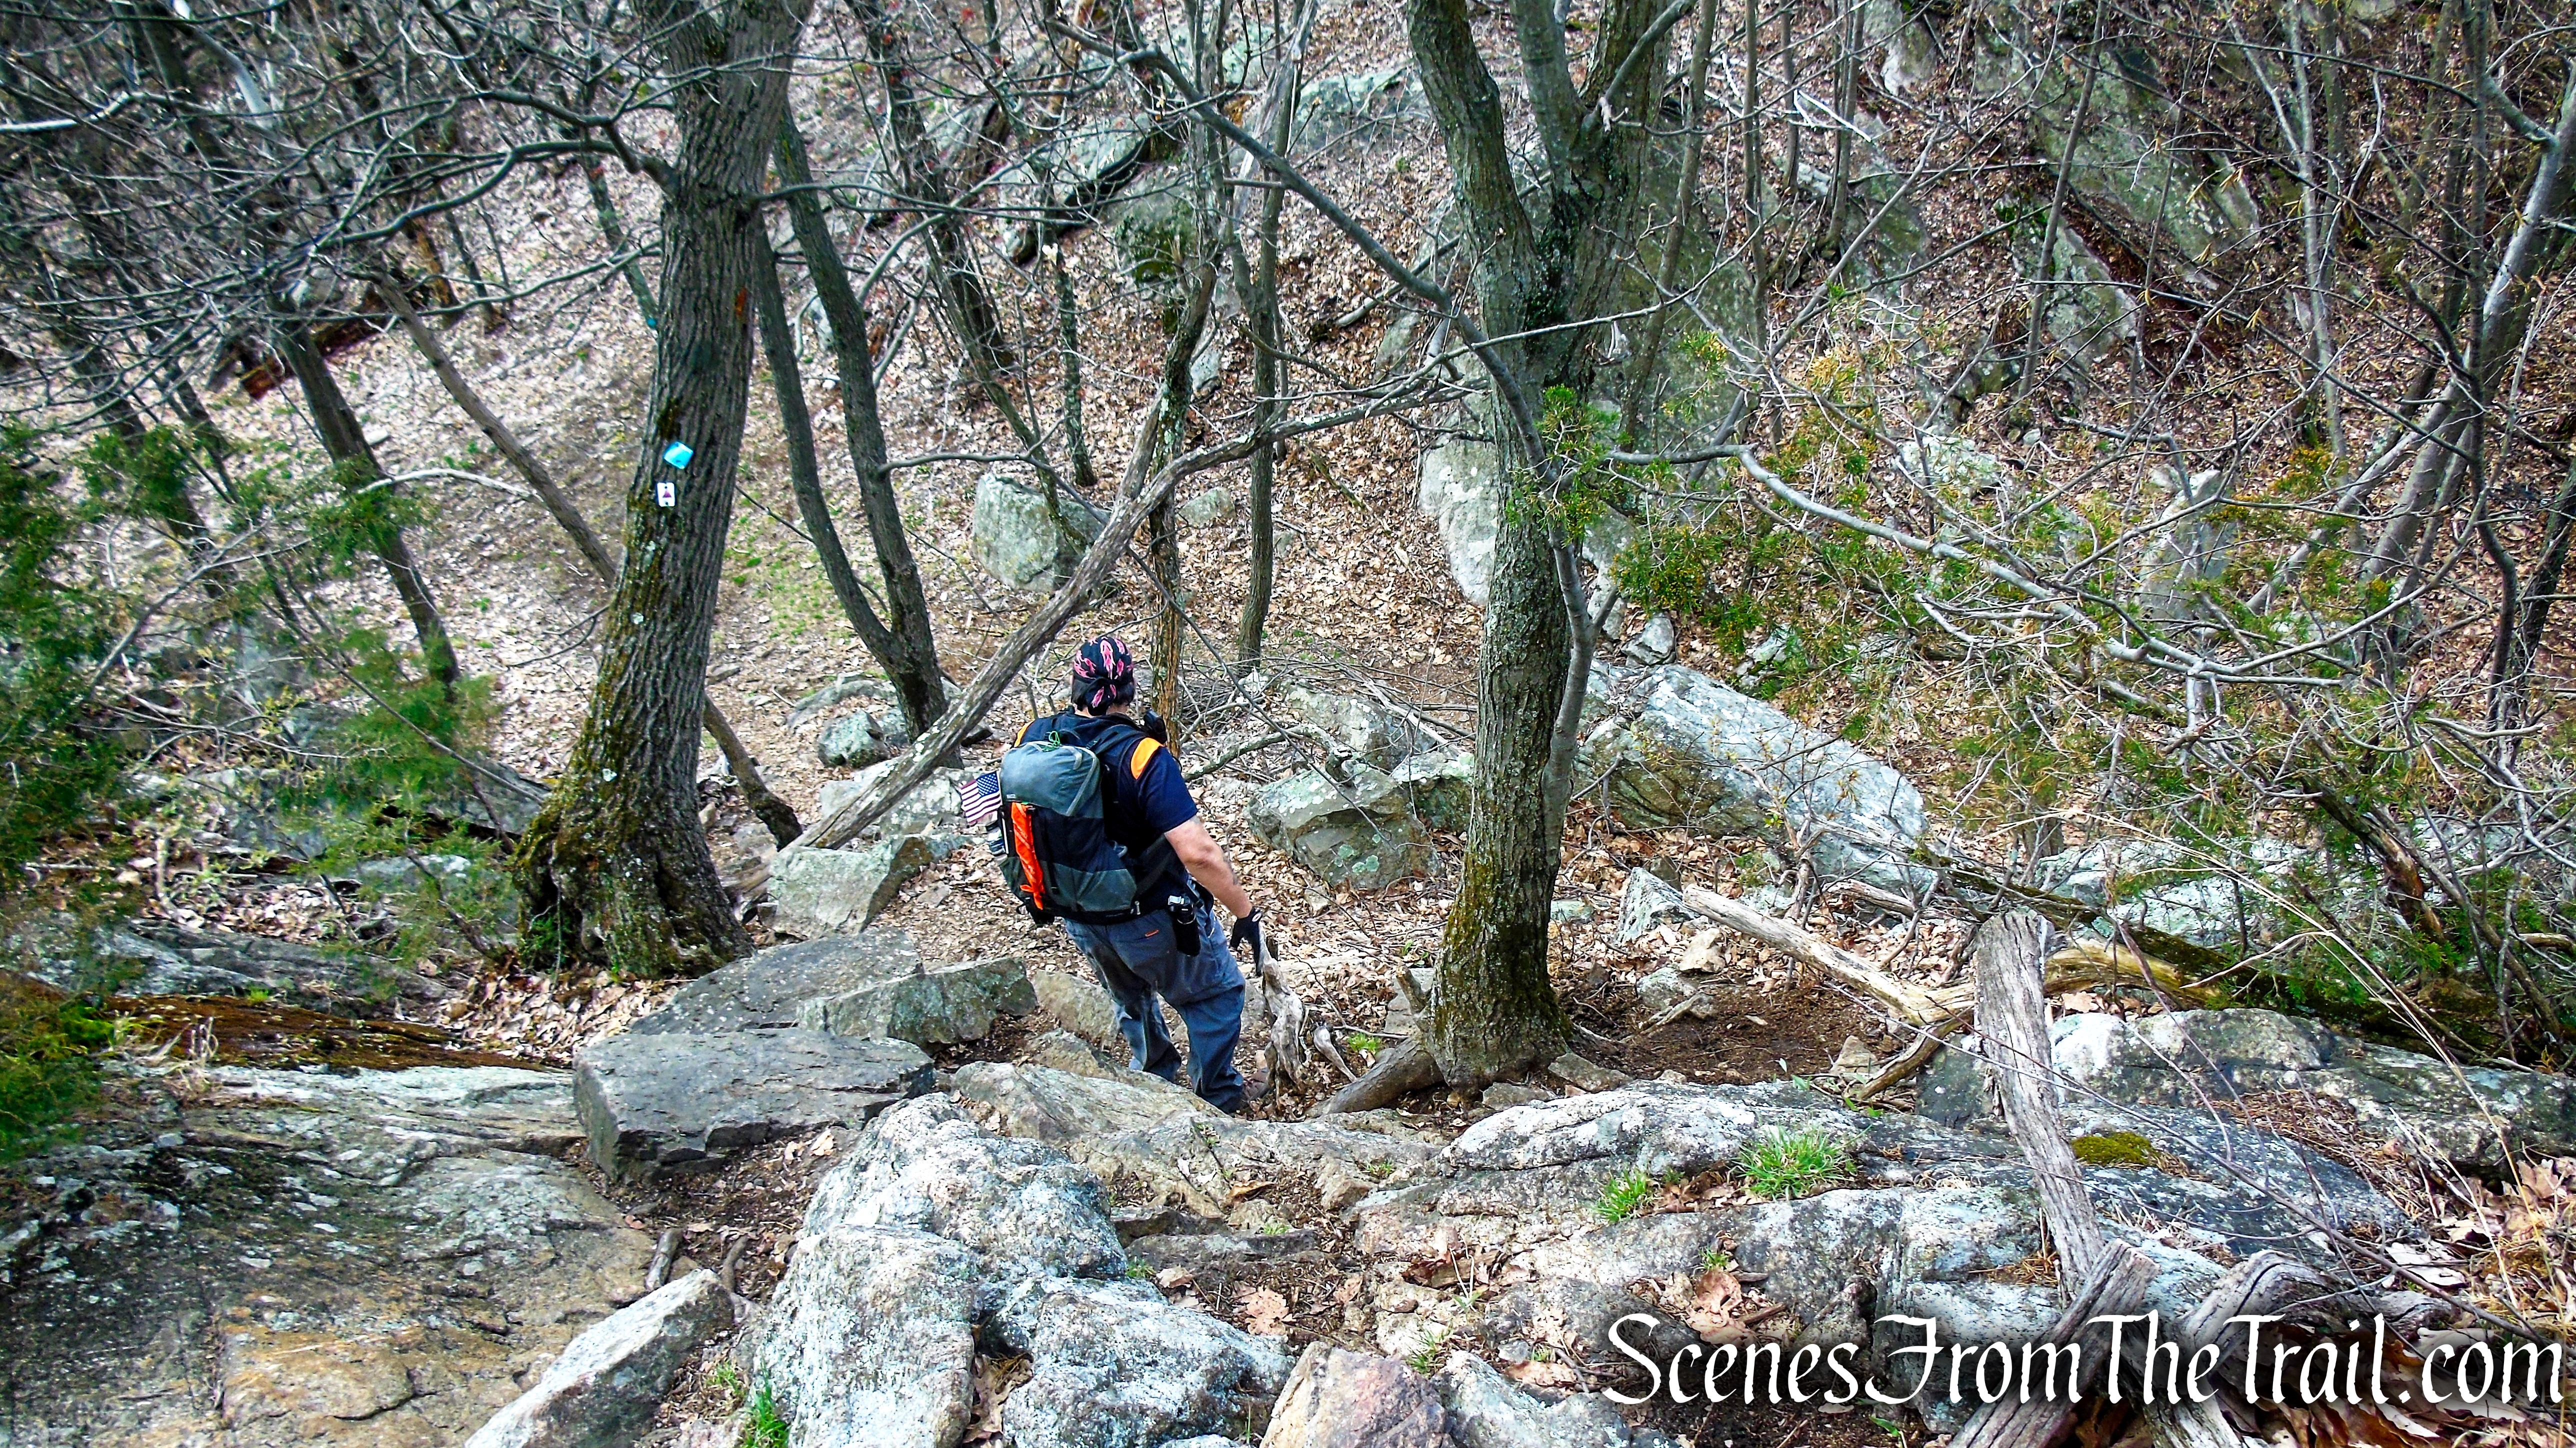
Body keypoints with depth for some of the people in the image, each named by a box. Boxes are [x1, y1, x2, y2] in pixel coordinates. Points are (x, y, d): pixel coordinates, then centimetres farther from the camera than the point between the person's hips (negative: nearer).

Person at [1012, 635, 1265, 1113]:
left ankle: (1154, 1079, 54)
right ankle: (1217, 1098, 35)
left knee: (1130, 998, 34)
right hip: (1152, 920, -5)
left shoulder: (1032, 738, -13)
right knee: (1216, 995, 22)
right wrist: (1245, 912, -20)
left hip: (1079, 920, 6)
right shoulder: (1142, 756, -30)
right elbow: (1199, 852, -32)